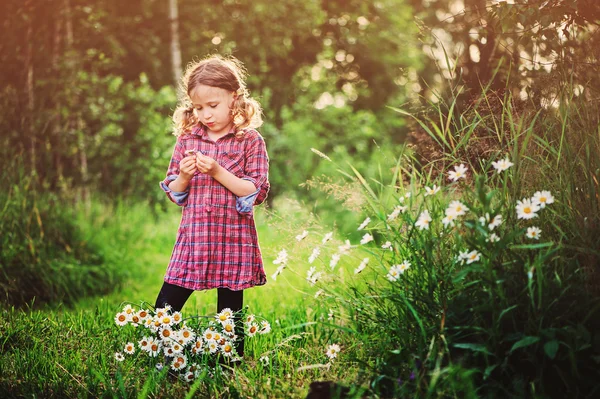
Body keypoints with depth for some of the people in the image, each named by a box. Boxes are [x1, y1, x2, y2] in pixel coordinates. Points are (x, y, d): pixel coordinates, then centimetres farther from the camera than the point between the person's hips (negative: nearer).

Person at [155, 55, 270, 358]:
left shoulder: (250, 140, -2)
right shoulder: (187, 139, 8)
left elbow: (257, 192, -8)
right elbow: (173, 193, 12)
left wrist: (218, 172, -17)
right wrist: (183, 176, -10)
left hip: (233, 239, -3)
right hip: (193, 237, 3)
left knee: (230, 313, 7)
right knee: (164, 309, -1)